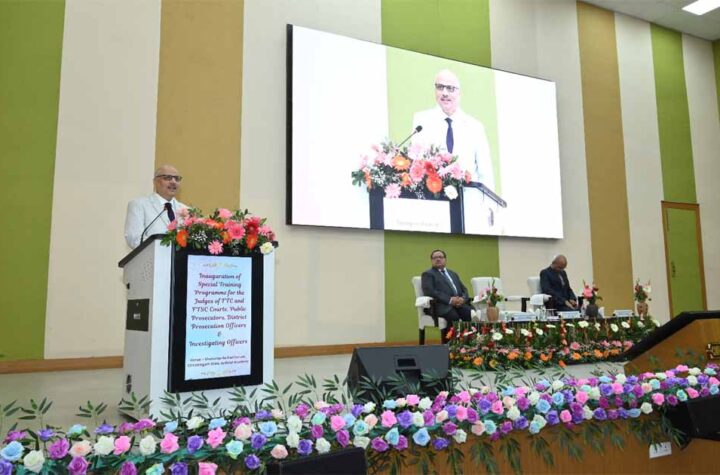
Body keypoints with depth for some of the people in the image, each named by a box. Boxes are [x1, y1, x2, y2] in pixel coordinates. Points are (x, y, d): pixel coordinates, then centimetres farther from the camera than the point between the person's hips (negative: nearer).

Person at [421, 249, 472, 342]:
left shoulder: (453, 274, 29)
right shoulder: (428, 274, 9)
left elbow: (464, 289, 22)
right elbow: (429, 291, -7)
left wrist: (463, 298, -4)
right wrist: (449, 300, -17)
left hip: (459, 303, 5)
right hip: (442, 305, -5)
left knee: (472, 314, -27)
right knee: (454, 317, -36)